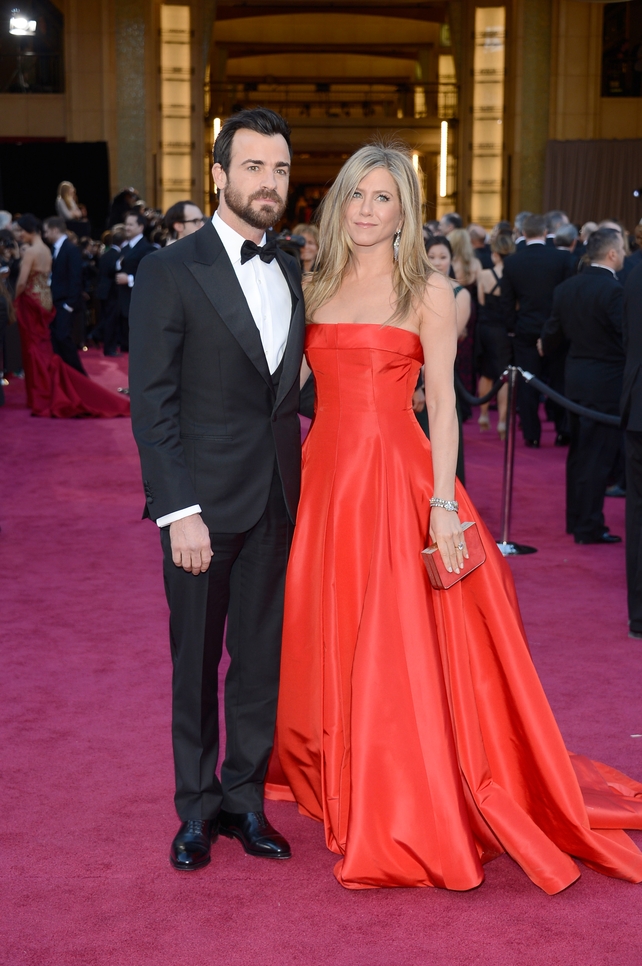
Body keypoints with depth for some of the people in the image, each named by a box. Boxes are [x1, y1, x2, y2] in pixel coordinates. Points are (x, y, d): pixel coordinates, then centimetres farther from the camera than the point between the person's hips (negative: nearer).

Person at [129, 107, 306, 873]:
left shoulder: (292, 274, 10)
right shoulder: (170, 272, -6)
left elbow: (290, 386, 9)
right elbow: (151, 403, -10)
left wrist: (300, 487, 0)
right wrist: (178, 510, -16)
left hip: (277, 502, 5)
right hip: (203, 502, -4)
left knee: (262, 658, 11)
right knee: (196, 663, 8)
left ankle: (245, 796, 27)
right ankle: (197, 807, 24)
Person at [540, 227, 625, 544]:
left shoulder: (566, 288, 5)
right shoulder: (614, 290, -18)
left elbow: (554, 331, 12)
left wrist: (545, 347, 32)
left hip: (575, 379, 7)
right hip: (607, 383, -7)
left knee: (579, 452, 17)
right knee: (598, 456, -1)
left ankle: (575, 519, 26)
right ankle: (589, 527, 3)